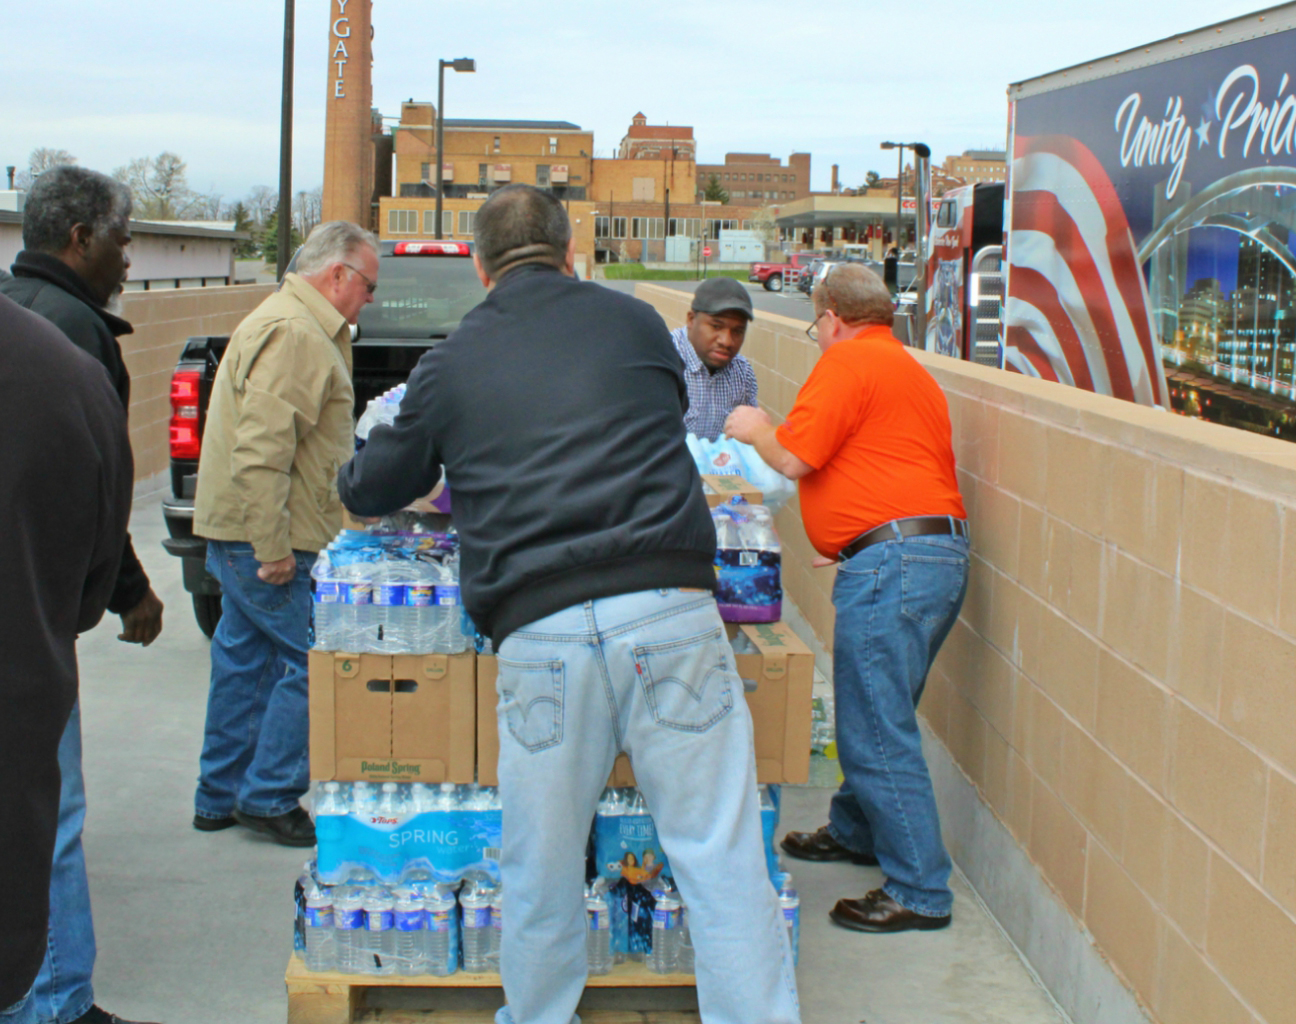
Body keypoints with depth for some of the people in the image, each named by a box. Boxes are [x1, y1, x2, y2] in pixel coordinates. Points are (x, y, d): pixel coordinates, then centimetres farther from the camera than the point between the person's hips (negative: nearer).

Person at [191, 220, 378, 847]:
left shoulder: (306, 326, 18)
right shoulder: (293, 332, -17)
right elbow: (263, 448, -25)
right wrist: (272, 548, -25)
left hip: (241, 533, 11)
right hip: (269, 537, -11)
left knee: (245, 657, 16)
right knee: (308, 662, -5)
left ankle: (219, 797, 25)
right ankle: (269, 798, 4)